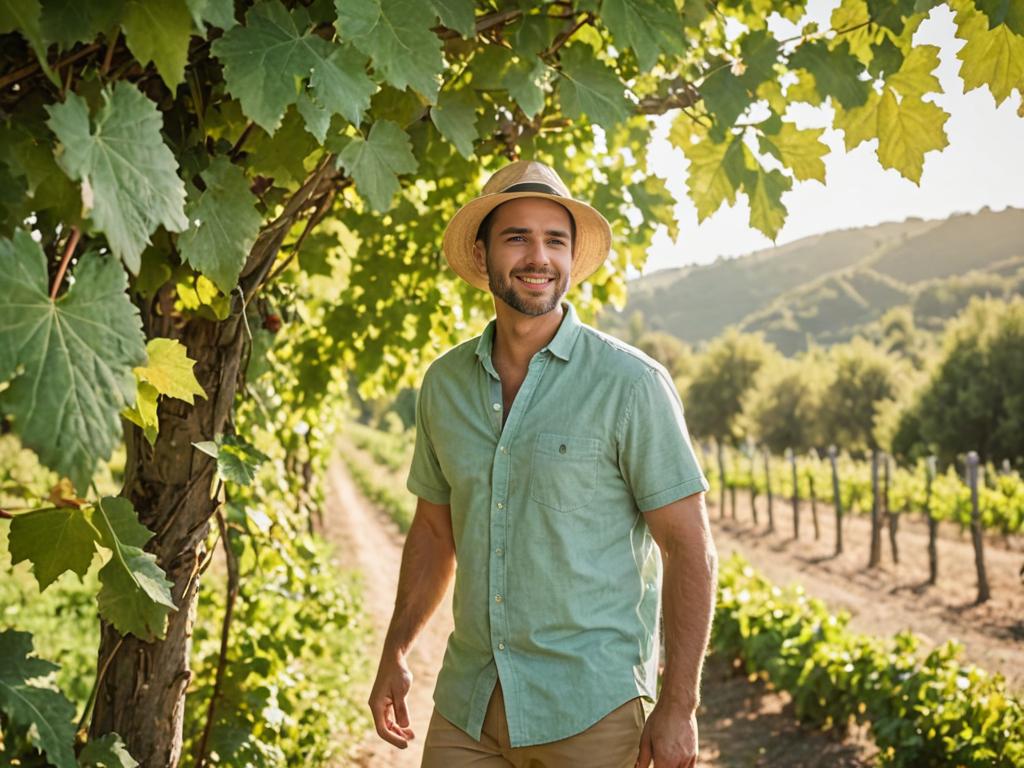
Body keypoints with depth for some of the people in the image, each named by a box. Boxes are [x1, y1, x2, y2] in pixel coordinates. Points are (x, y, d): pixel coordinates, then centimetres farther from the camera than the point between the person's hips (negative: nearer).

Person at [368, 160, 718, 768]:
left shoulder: (630, 384, -9)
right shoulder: (445, 382, 5)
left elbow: (689, 547, -8)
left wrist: (679, 704, -12)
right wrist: (395, 654, 13)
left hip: (590, 710, -4)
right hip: (467, 706, 4)